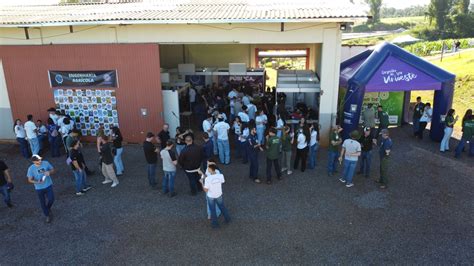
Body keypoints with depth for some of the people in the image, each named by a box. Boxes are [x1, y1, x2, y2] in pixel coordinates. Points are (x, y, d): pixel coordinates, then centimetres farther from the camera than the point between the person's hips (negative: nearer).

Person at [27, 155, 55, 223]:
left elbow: (53, 170, 0)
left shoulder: (46, 163, -13)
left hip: (48, 185, 1)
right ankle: (47, 215, 31)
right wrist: (37, 182, -29)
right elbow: (30, 180, -10)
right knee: (43, 203, 11)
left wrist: (49, 172, -23)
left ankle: (48, 209, 35)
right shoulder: (31, 168, -16)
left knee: (51, 199, 0)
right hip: (39, 188, -1)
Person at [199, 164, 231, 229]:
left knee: (213, 210, 20)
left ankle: (215, 224, 37)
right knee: (222, 207, 27)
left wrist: (202, 182, -5)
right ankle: (227, 219, 46)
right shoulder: (221, 176, -21)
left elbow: (206, 190, -23)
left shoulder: (207, 179, -30)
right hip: (219, 195, 3)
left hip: (211, 196, -3)